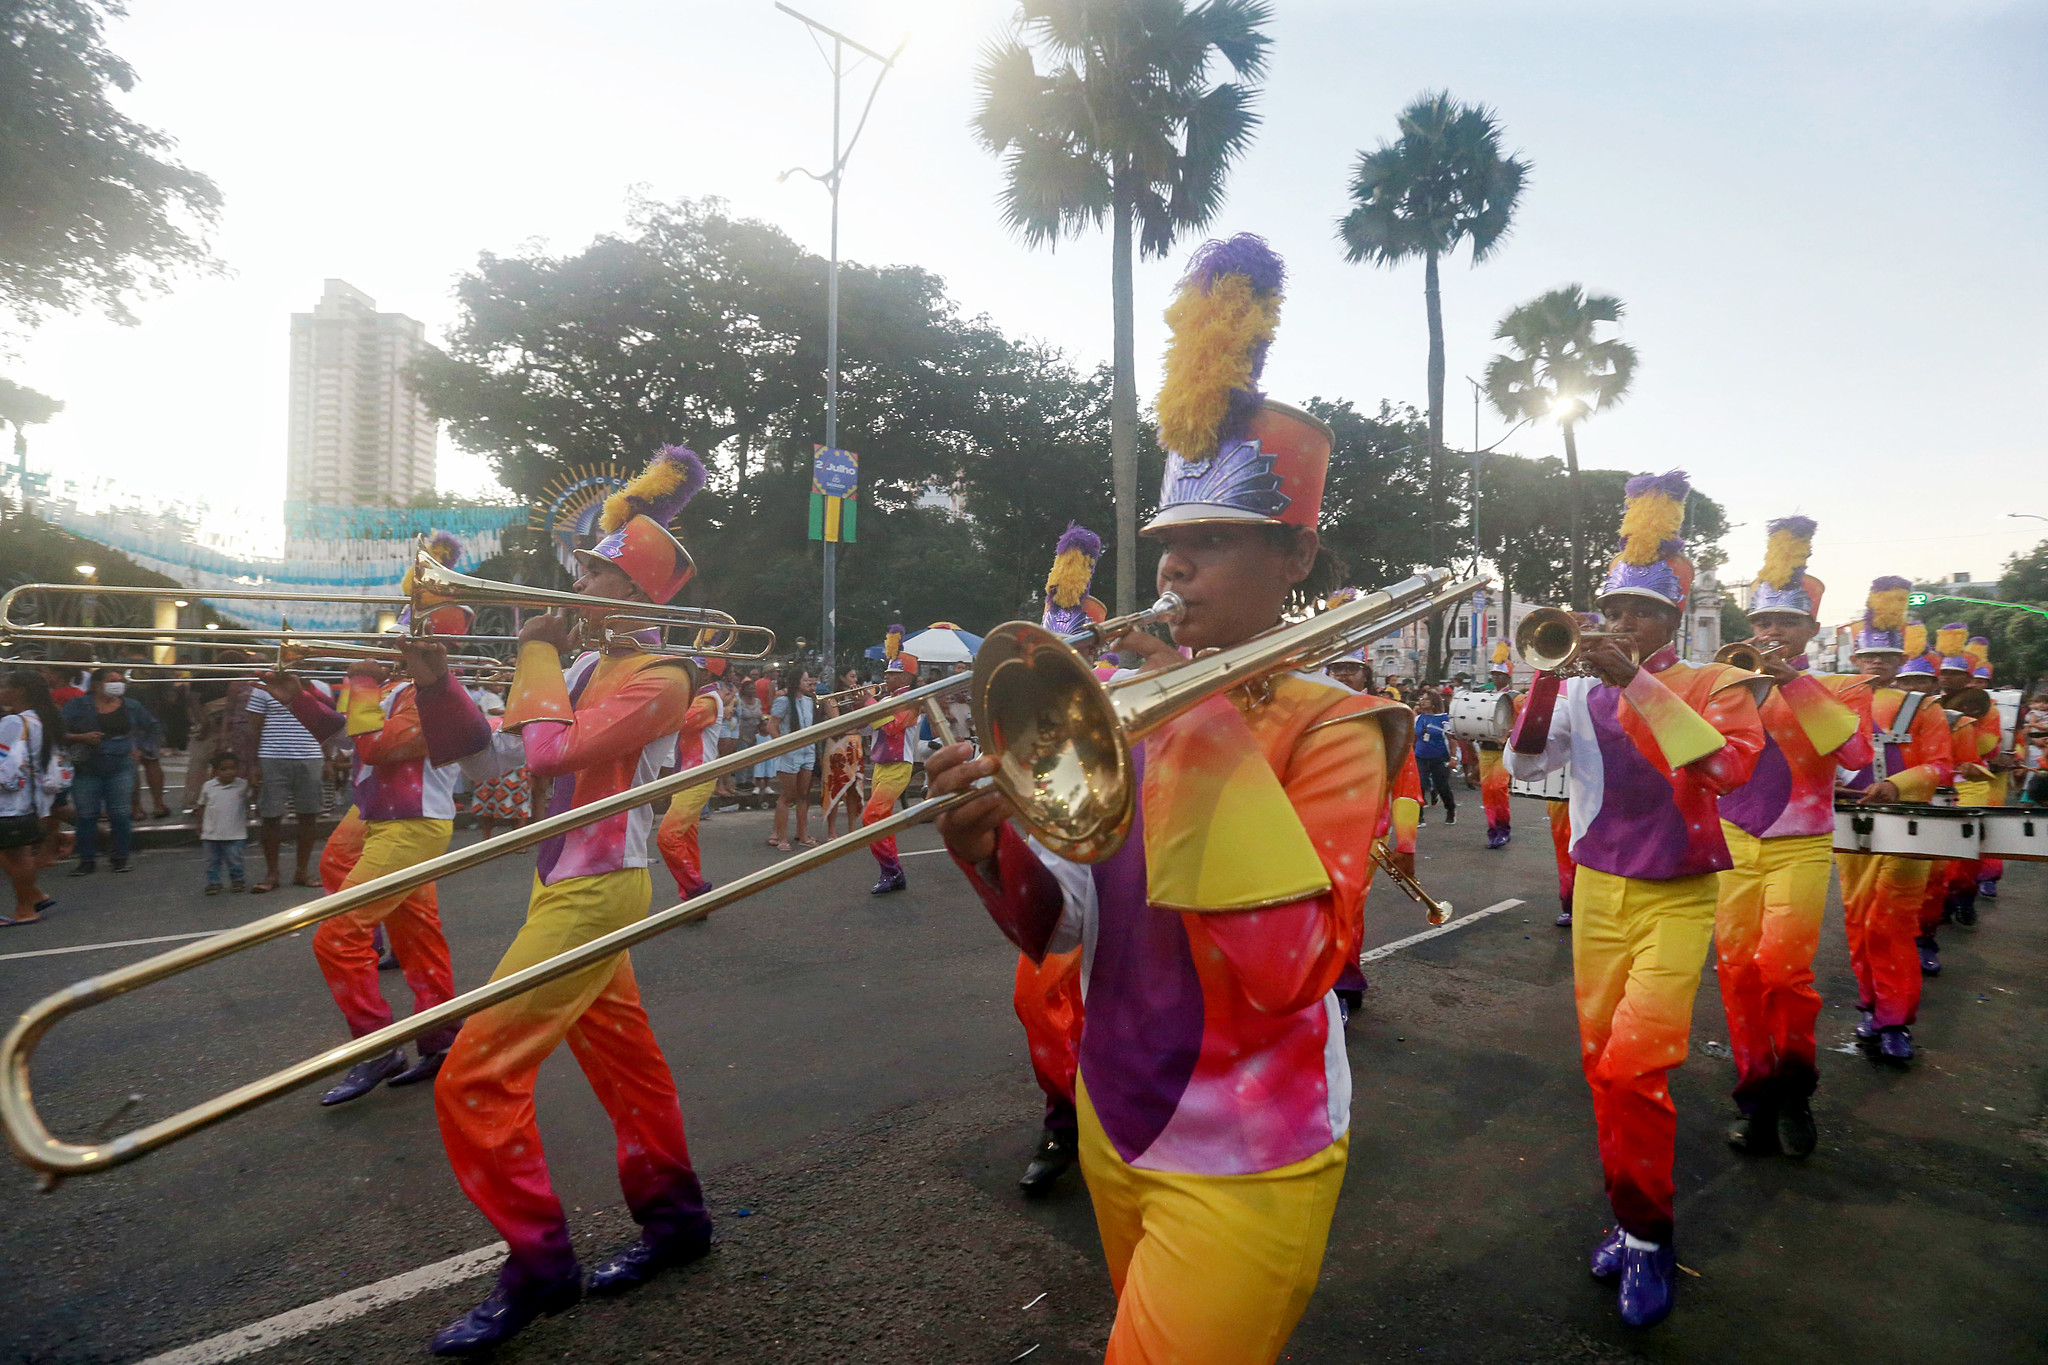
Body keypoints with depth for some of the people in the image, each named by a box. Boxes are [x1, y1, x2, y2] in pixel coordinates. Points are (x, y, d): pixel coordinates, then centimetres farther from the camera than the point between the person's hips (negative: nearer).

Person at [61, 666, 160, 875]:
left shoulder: (131, 706, 8)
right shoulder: (78, 705, -1)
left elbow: (151, 727, 23)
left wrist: (137, 747, 15)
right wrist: (81, 738, -20)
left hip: (121, 768, 1)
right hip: (87, 769, -1)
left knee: (119, 815, -1)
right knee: (87, 815, 1)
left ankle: (120, 858, 9)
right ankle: (87, 860, 10)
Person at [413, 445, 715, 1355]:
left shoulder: (659, 677, -14)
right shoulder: (585, 667, 12)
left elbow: (550, 748, -25)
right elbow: (487, 755, 10)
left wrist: (537, 652, -11)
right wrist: (434, 682, -4)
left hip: (595, 893, -9)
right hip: (565, 886, 9)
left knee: (477, 1075, -8)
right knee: (625, 1064, 17)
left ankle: (538, 1266, 5)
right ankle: (672, 1217, 33)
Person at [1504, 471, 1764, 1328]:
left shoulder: (1714, 685, -5)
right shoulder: (1583, 690, 3)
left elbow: (1732, 764, -24)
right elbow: (1524, 764, -6)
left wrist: (1638, 685, -29)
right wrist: (1549, 673, -18)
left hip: (1676, 897, -4)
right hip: (1597, 892, 4)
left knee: (1634, 1065, -13)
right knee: (1602, 1062, 10)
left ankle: (1648, 1235, 7)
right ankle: (1629, 1216, 27)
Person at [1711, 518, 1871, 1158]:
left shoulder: (1841, 687, 3)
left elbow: (1855, 752, -16)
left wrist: (1795, 685, -20)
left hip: (1799, 848, -2)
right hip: (1733, 844, 3)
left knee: (1782, 968, -16)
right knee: (1738, 972, 3)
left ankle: (1794, 1090, 8)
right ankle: (1757, 1099, 17)